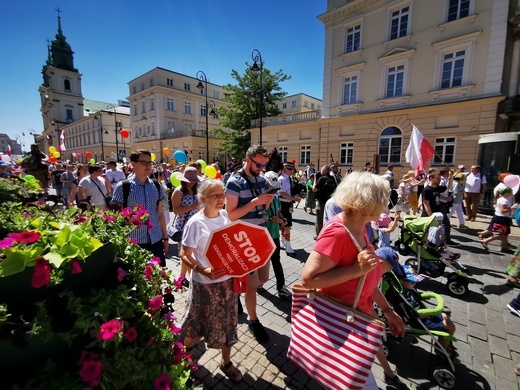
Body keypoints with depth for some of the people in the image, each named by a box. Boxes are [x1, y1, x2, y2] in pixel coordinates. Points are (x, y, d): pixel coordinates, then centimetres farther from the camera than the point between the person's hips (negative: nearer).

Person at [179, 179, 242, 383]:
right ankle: (185, 351, 51)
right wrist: (205, 271, -29)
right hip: (205, 283, -4)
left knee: (228, 320, 18)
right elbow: (185, 255, -16)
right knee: (200, 323, 17)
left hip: (228, 278, 5)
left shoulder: (225, 216, -3)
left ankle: (226, 361, 43)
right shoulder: (196, 223, -20)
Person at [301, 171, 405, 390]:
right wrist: (356, 269, -34)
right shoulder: (337, 232, -32)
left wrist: (387, 309, 12)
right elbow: (308, 279, -33)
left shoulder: (359, 227, -3)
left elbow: (366, 279, 8)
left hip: (359, 317, 9)